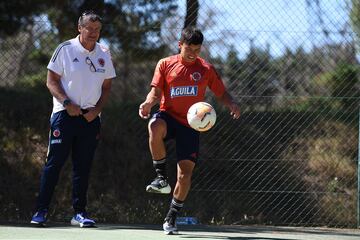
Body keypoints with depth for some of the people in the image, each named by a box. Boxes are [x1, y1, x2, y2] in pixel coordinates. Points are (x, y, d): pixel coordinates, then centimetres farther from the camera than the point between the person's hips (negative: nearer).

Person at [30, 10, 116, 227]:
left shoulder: (104, 54, 9)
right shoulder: (66, 50, -3)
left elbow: (107, 87, 13)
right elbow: (51, 81, -2)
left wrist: (97, 109, -3)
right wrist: (67, 103, -15)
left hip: (90, 117, 4)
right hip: (64, 114, -3)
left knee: (83, 167, 5)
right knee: (54, 163, -5)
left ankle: (80, 213, 10)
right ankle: (41, 211, -1)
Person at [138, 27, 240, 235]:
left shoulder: (206, 69, 5)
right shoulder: (165, 64, 4)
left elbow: (222, 93, 9)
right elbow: (156, 92, 1)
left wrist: (232, 104, -13)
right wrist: (149, 103, -23)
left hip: (190, 124, 1)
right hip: (168, 116, -1)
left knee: (185, 173, -5)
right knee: (155, 127, -39)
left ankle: (171, 219, 14)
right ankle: (162, 179, -25)